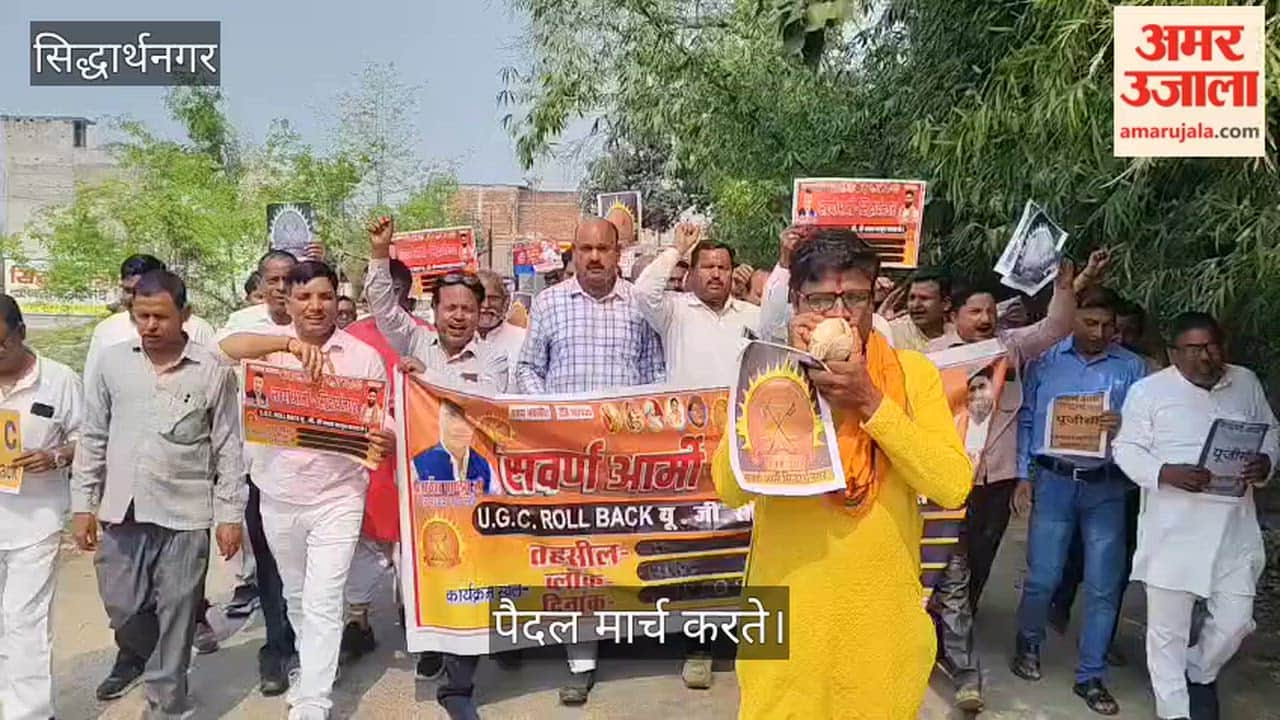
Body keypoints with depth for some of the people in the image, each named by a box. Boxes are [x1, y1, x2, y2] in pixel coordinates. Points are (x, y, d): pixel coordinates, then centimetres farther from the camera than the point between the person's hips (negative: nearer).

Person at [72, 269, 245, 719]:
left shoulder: (213, 370, -6)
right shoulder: (111, 362, 2)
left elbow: (228, 448, -2)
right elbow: (93, 438, 9)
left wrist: (230, 514, -3)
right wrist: (83, 504, 7)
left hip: (185, 513, -3)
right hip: (122, 511, 3)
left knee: (175, 616, 6)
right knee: (121, 606, 14)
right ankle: (141, 656, 45)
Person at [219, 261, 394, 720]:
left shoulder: (364, 357, -5)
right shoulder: (274, 343, -3)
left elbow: (383, 424, -2)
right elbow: (227, 348, -25)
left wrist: (385, 443, -26)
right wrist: (290, 343, -40)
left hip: (337, 497, -3)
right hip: (279, 497, 3)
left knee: (322, 604, -5)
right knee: (295, 596, 22)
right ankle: (309, 666, 45)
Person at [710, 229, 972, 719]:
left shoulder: (913, 372, -2)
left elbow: (952, 488, -12)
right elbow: (730, 488, -15)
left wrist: (870, 401, -19)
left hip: (883, 616, 1)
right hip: (790, 615, -1)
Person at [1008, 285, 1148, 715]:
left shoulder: (1133, 367, 3)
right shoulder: (1045, 360, 2)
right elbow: (1025, 420, 3)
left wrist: (1124, 428, -21)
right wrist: (1021, 475, -2)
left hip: (1107, 487, 1)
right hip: (1054, 482, -1)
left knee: (1104, 587, 5)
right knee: (1042, 578, 4)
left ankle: (1091, 676, 19)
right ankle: (1028, 644, 31)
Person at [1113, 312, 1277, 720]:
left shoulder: (1247, 383, 9)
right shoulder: (1149, 390, -4)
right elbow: (1126, 448, -5)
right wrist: (1166, 473, -23)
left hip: (1235, 527, 4)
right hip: (1173, 530, -4)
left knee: (1235, 620, 10)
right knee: (1168, 628, 4)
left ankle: (1201, 674, 40)